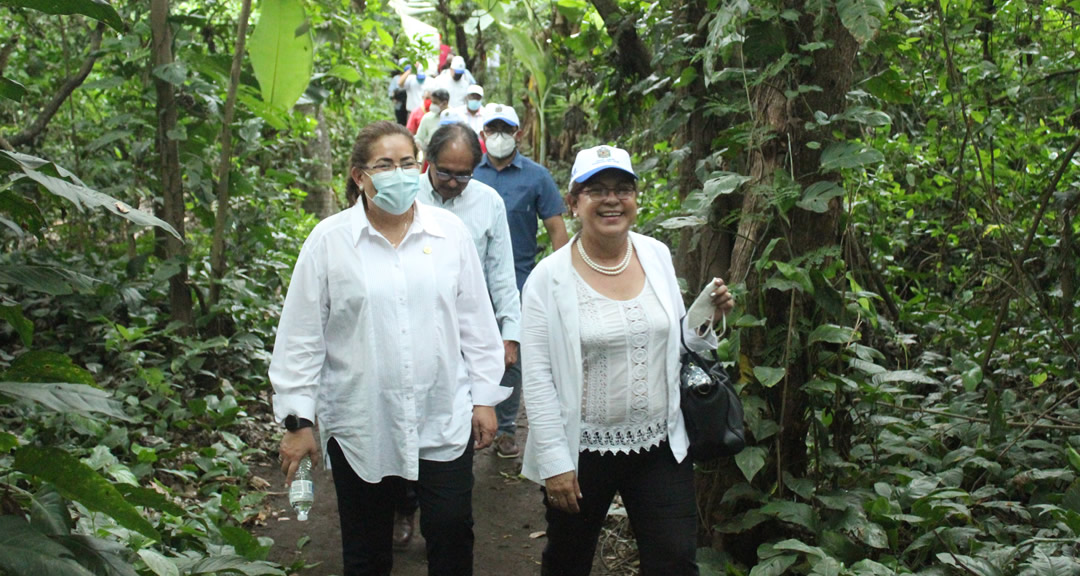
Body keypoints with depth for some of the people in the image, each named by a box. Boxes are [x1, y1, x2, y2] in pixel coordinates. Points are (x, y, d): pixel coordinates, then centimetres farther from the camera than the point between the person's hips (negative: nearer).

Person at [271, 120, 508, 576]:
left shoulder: (450, 232, 1)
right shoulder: (329, 240, -4)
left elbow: (475, 322, 7)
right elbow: (301, 337, -1)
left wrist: (485, 398, 7)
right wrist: (298, 421, -2)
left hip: (444, 421, 1)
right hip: (360, 427, 0)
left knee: (452, 535, 8)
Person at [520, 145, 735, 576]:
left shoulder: (658, 256, 2)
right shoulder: (549, 278, -11)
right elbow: (538, 378, -11)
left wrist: (707, 318, -6)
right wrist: (555, 462, -12)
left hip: (661, 445, 3)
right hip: (582, 449, -2)